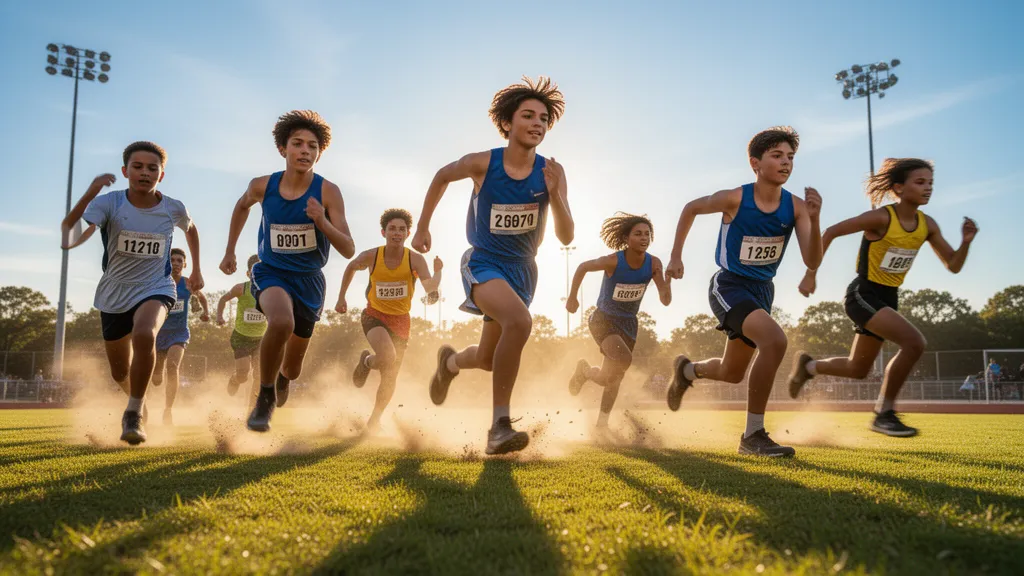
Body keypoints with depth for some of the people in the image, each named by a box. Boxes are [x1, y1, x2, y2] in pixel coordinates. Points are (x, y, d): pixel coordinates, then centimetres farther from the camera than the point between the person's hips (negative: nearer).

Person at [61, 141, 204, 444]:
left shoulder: (174, 209, -9)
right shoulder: (108, 203, -16)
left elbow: (191, 229, 17)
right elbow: (69, 239, -33)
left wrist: (196, 270, 18)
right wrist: (90, 194, -46)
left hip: (155, 289, -1)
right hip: (114, 295, 1)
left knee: (144, 335, -35)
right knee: (120, 374, 13)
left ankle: (133, 415, -20)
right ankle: (138, 400, 50)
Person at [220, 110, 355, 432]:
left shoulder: (328, 192, -16)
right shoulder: (263, 186, -9)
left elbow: (349, 250, -18)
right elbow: (242, 205, 16)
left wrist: (322, 222, -35)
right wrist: (230, 251, 18)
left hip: (309, 280, 1)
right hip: (272, 273, -1)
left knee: (292, 369, 15)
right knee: (282, 322, -37)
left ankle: (282, 378, 57)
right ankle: (265, 396, -12)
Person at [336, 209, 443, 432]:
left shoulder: (415, 259, -16)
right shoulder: (371, 256, -13)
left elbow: (430, 288, -30)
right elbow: (351, 267, 9)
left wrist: (437, 273, -50)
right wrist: (341, 298, 10)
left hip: (400, 320, 2)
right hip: (374, 315, -2)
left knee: (390, 377, 8)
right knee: (388, 357, -30)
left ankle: (374, 418, 32)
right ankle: (366, 361, 6)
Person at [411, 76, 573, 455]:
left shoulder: (552, 172, -10)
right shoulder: (482, 164, -15)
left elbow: (566, 237, -12)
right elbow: (442, 177, 6)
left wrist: (554, 196, -29)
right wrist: (423, 228, 10)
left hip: (522, 269, 4)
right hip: (484, 263, -4)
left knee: (488, 359, 17)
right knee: (520, 321, -34)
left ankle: (450, 361, 54)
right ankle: (500, 425, -25)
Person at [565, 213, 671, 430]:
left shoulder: (654, 264, -15)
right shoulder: (613, 261, -26)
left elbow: (666, 301, -15)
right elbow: (583, 267, -9)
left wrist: (667, 278, -33)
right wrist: (572, 297, -3)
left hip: (628, 323, 5)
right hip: (603, 320, -5)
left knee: (614, 378, 13)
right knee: (624, 360, -29)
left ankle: (602, 422, 34)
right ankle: (585, 369, 1)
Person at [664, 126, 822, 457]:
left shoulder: (795, 207, -10)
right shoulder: (735, 199, -18)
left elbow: (812, 261, -17)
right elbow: (691, 209, 0)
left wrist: (814, 220, -33)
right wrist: (676, 256, 2)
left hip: (762, 290, 6)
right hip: (729, 285, -6)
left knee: (731, 373, 18)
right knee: (775, 340, -31)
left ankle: (687, 369, 52)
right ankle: (753, 435, -20)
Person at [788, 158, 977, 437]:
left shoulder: (927, 225, 0)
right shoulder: (881, 218, -18)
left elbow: (953, 266, 5)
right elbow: (830, 232, -13)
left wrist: (966, 242, -14)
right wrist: (811, 274, -16)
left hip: (888, 298, 8)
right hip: (863, 294, -8)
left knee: (857, 369, 15)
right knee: (914, 342, -26)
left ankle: (808, 365, 42)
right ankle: (884, 413, -12)